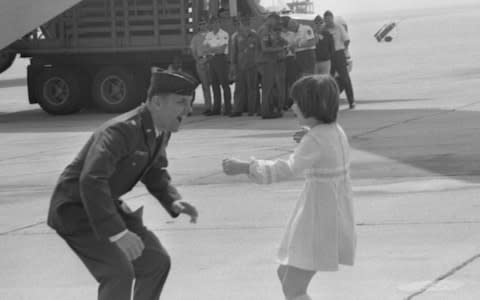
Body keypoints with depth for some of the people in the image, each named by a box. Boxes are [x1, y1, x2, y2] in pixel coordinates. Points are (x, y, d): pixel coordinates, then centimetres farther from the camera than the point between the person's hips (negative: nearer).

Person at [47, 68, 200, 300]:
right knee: (118, 271, -24)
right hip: (75, 209, -10)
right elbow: (91, 181, -41)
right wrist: (117, 233, -46)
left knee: (156, 261, 9)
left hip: (107, 205, 10)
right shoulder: (122, 131, -30)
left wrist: (173, 201, -4)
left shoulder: (161, 132, 0)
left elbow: (155, 172, 18)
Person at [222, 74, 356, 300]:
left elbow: (289, 169, -36)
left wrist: (244, 167, -39)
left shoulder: (316, 140, -20)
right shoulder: (335, 132, 8)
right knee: (285, 274, 21)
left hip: (320, 220, -10)